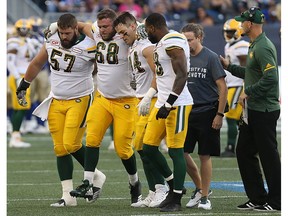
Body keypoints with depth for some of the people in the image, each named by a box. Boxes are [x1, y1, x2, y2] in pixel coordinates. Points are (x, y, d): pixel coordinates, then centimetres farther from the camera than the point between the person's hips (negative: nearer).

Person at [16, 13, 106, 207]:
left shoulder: (88, 47, -18)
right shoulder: (52, 42, -1)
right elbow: (37, 64, 16)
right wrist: (23, 86, 23)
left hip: (79, 101, -6)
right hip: (56, 102, 6)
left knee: (71, 144, -14)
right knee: (60, 148, 2)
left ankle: (96, 176, 11)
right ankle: (68, 196, 5)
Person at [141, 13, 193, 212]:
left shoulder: (173, 43, -15)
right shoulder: (161, 44, 16)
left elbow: (182, 75, -21)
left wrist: (169, 104, -23)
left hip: (177, 104, -10)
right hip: (163, 103, 10)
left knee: (175, 150, -5)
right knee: (149, 147, 8)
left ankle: (176, 199, 2)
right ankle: (174, 185, 22)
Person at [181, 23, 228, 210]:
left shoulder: (211, 58, -8)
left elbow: (223, 88, -9)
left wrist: (219, 115, -13)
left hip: (207, 113, -6)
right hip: (187, 112, 6)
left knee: (205, 156, 0)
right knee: (181, 152, 3)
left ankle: (204, 197, 10)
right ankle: (200, 187, 22)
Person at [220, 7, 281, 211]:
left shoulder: (263, 47, -17)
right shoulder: (254, 46, 15)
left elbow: (270, 78, -26)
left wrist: (248, 92, -19)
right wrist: (229, 67, 28)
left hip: (264, 111, -11)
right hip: (253, 110, 11)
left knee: (268, 155, -4)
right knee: (244, 152, 12)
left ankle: (276, 200, 4)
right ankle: (257, 198, 17)